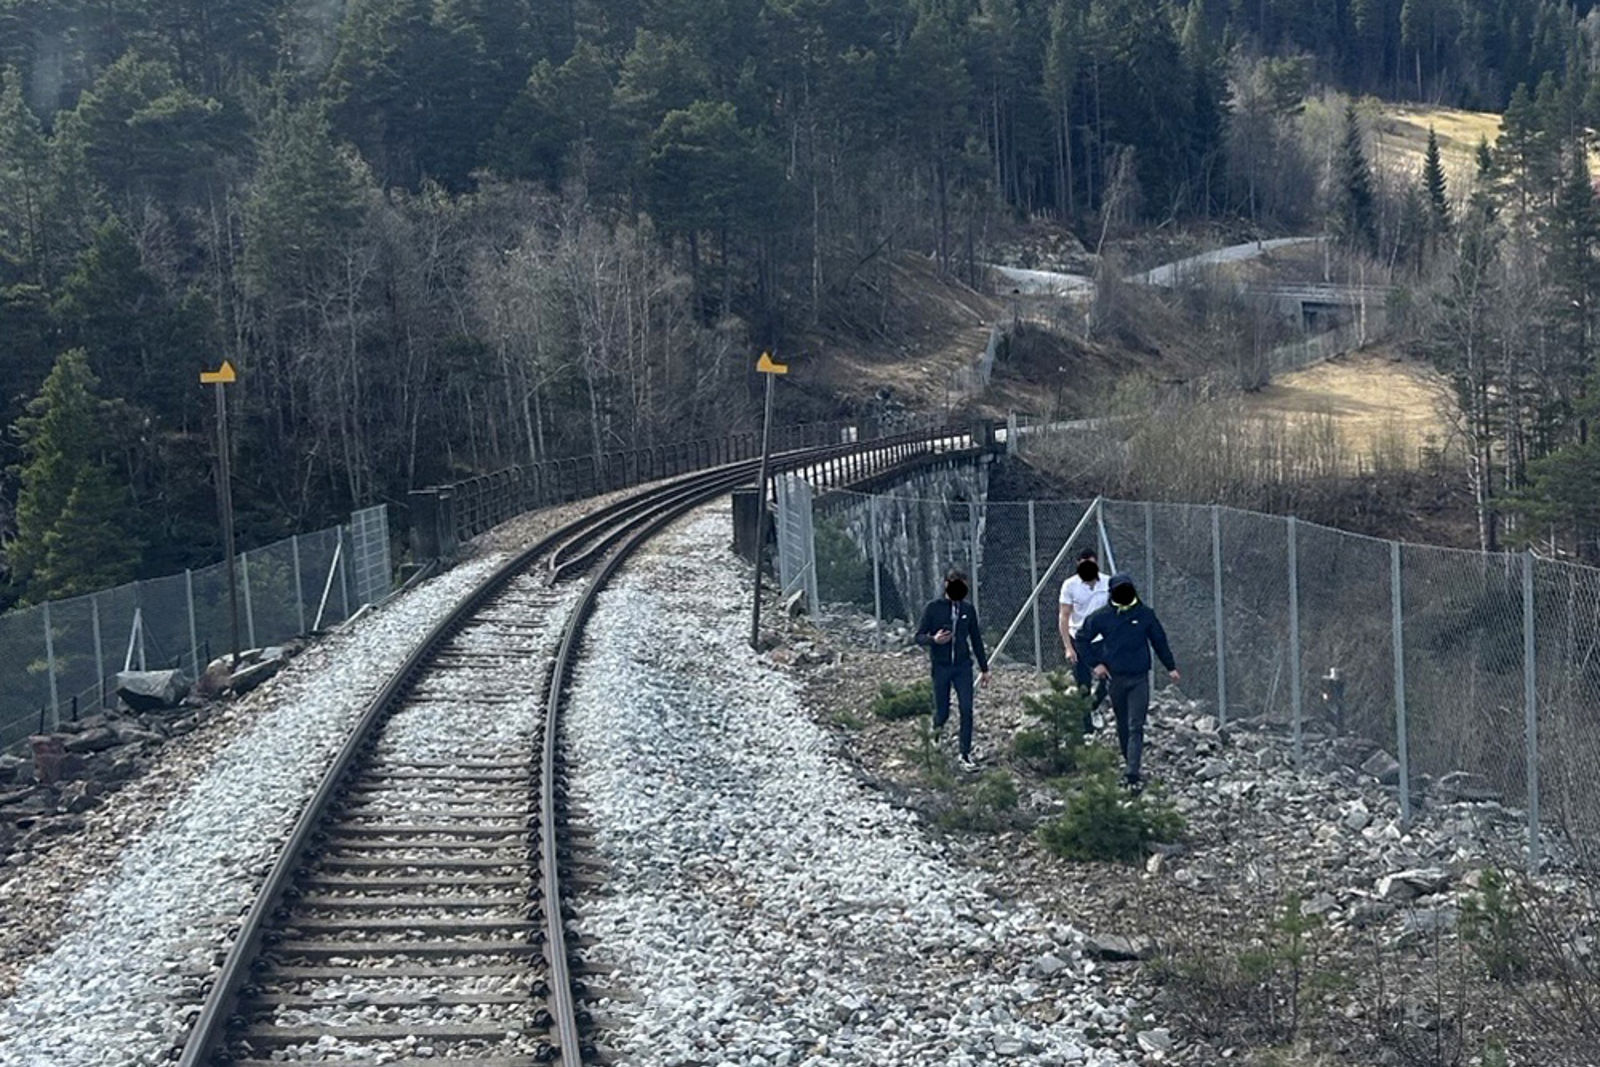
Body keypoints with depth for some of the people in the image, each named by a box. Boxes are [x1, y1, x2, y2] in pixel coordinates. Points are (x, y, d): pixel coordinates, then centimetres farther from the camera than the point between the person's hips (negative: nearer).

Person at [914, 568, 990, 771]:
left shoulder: (968, 610, 7)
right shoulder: (933, 608, -4)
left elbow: (976, 639, 15)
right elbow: (919, 636, -2)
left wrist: (984, 668, 16)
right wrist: (933, 639, -25)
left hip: (963, 666, 2)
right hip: (940, 666, -2)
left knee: (967, 710, -7)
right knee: (942, 712, 3)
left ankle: (965, 755, 1)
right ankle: (936, 728, 40)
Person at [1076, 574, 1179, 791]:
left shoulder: (1145, 614, 0)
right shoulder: (1102, 617, -2)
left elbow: (1159, 641, 12)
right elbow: (1082, 638, 7)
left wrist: (1170, 667, 15)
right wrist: (1095, 663, 0)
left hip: (1139, 678, -1)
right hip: (1115, 678, 1)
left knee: (1136, 727, -7)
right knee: (1123, 724, 12)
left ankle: (1133, 773, -12)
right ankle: (1129, 762, 29)